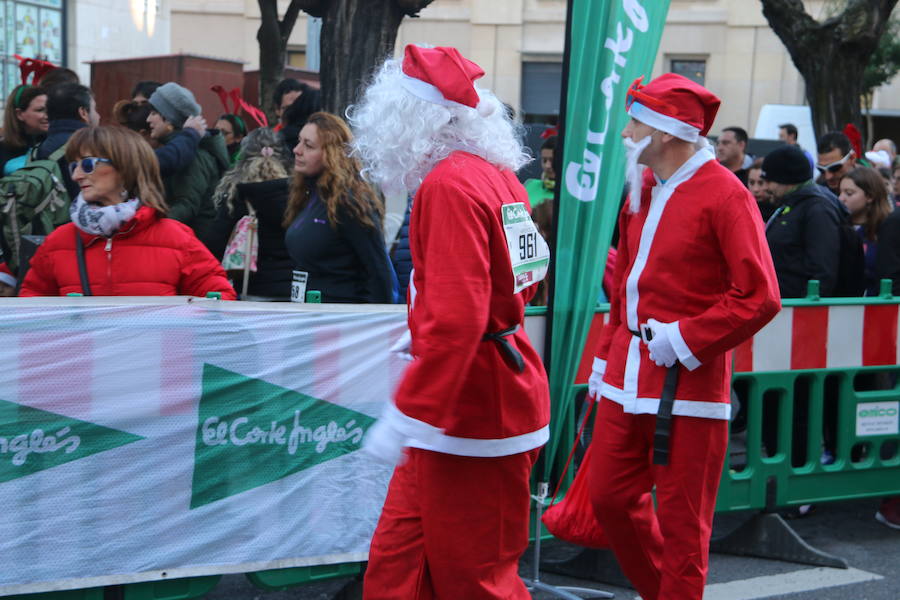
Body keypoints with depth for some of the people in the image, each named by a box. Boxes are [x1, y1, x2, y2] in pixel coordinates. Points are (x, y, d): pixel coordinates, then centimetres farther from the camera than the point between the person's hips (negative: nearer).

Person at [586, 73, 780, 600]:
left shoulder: (724, 194, -12)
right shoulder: (643, 190, 12)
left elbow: (760, 298, -17)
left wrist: (684, 340, -17)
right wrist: (607, 357, 17)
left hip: (686, 386, -8)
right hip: (628, 380, 8)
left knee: (680, 520, 1)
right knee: (610, 496, 13)